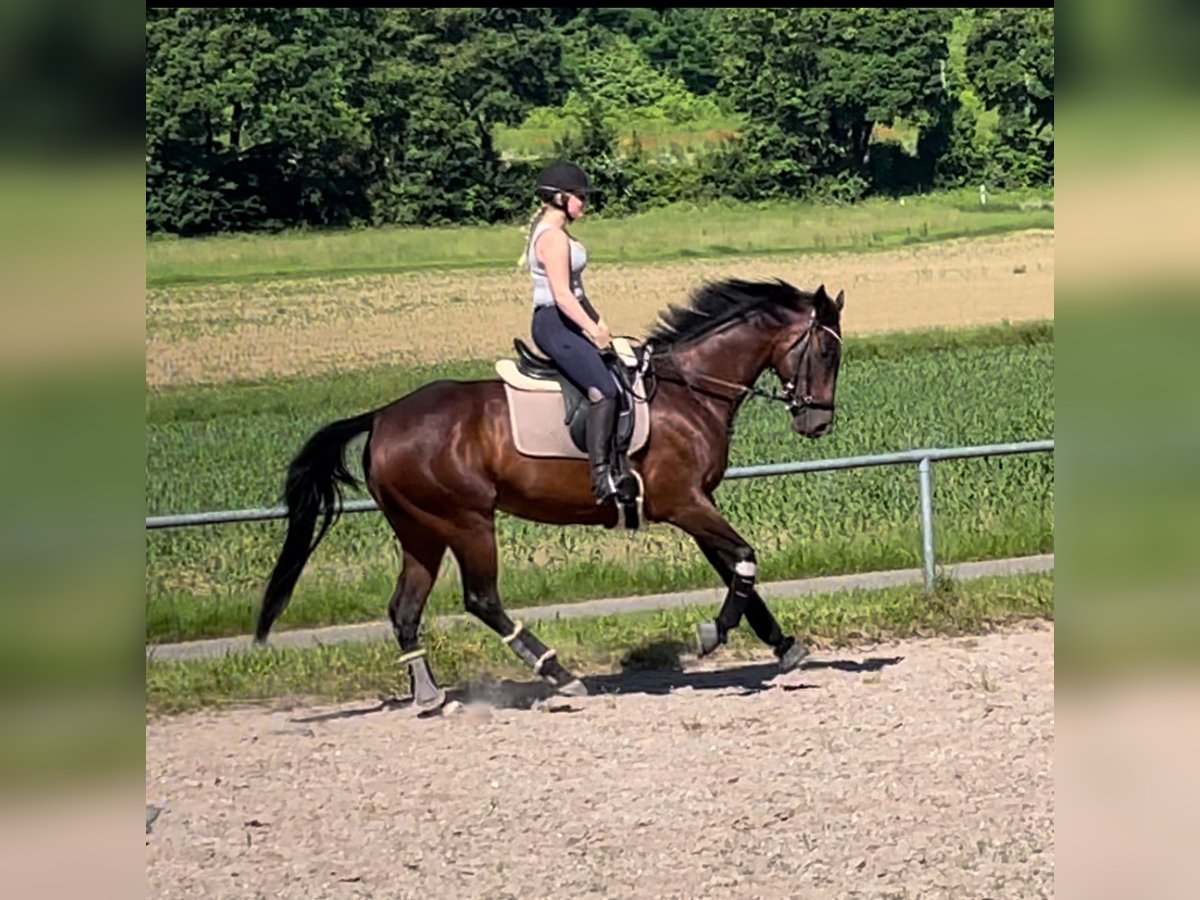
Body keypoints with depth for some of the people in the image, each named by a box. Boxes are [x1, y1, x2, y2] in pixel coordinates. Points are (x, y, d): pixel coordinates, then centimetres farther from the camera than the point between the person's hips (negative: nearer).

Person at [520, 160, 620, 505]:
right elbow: (562, 295, -23)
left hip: (566, 323, 11)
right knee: (604, 390, -21)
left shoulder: (555, 232, 15)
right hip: (555, 324, -11)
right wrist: (593, 330, -19)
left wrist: (597, 320, 17)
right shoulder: (553, 237, -18)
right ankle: (601, 474, -26)